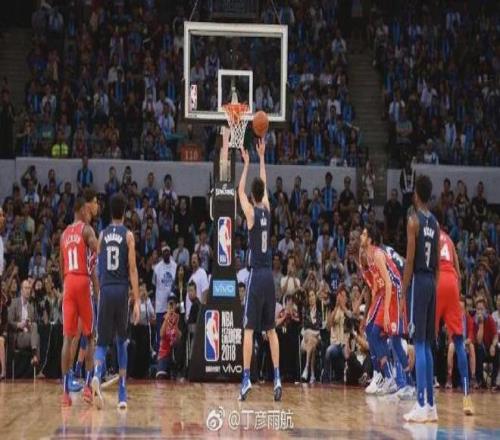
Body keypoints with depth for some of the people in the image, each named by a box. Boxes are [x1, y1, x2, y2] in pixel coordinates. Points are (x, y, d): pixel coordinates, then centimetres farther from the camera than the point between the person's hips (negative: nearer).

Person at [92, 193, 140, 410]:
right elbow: (132, 270, -6)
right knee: (121, 341, 13)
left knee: (102, 342, 2)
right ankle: (122, 394, 12)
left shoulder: (102, 235, 8)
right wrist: (137, 301, -7)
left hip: (105, 290, 1)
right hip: (122, 291, -1)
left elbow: (99, 268, 14)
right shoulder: (128, 235, 0)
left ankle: (97, 374, -30)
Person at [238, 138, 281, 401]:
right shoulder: (267, 210, 6)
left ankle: (246, 378, -10)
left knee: (249, 329, -5)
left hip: (256, 275, -5)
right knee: (271, 330, 8)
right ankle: (277, 378, 3)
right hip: (269, 275, 5)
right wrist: (261, 157, 27)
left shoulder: (251, 213, -6)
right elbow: (264, 185, 21)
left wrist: (247, 164, 13)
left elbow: (240, 191, 8)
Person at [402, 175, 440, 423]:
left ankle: (422, 406, -12)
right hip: (432, 281, 7)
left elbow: (410, 260, -12)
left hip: (418, 281, -7)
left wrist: (403, 291, -9)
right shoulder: (435, 223, 13)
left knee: (419, 344, -8)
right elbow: (438, 263, 14)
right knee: (427, 345, 11)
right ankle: (430, 405, 11)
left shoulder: (414, 220, -8)